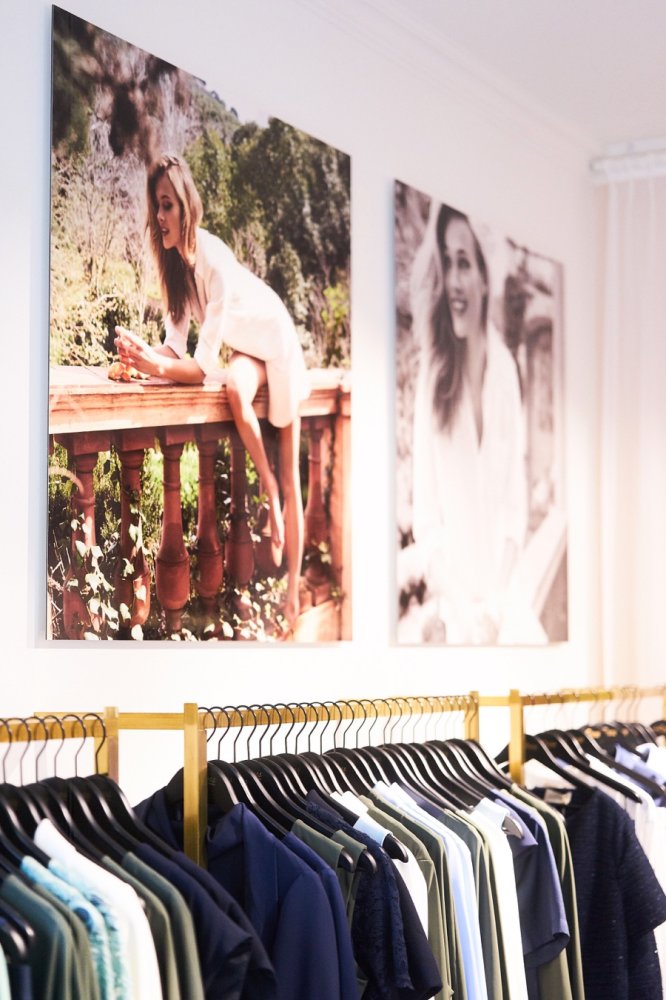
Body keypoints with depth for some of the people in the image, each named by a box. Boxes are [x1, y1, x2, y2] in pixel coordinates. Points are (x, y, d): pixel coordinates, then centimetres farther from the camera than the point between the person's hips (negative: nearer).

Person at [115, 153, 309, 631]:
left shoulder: (214, 264, -36)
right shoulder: (174, 256, -15)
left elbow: (204, 365, -36)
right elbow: (177, 345, -15)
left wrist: (156, 366, -51)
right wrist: (143, 354, -35)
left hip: (277, 342, -6)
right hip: (245, 347, 6)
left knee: (291, 476, -3)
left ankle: (292, 592, 3)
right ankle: (268, 490, -4)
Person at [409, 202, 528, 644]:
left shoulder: (505, 368, -1)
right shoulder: (432, 371, -8)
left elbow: (516, 500, 3)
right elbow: (425, 514, -7)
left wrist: (496, 604, -7)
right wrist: (459, 608, -14)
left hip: (500, 601, 2)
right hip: (451, 603, -2)